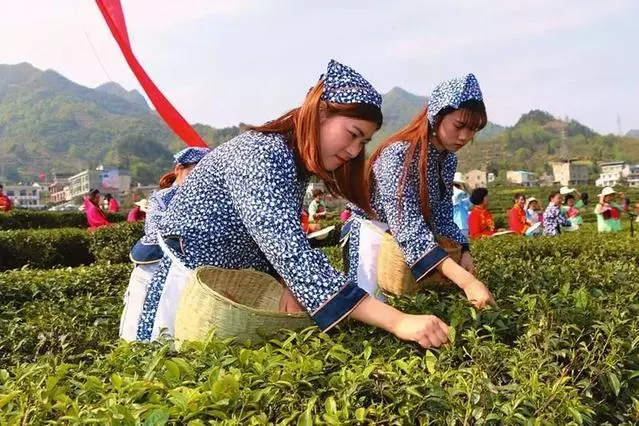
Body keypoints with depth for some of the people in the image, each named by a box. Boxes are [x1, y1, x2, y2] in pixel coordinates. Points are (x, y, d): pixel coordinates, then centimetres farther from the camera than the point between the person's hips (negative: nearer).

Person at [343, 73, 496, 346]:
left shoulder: (448, 159, -2)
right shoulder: (398, 154, -28)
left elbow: (442, 216, 5)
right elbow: (408, 226, -38)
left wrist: (463, 252, -14)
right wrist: (465, 280, -45)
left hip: (415, 241, 7)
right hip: (373, 236, -7)